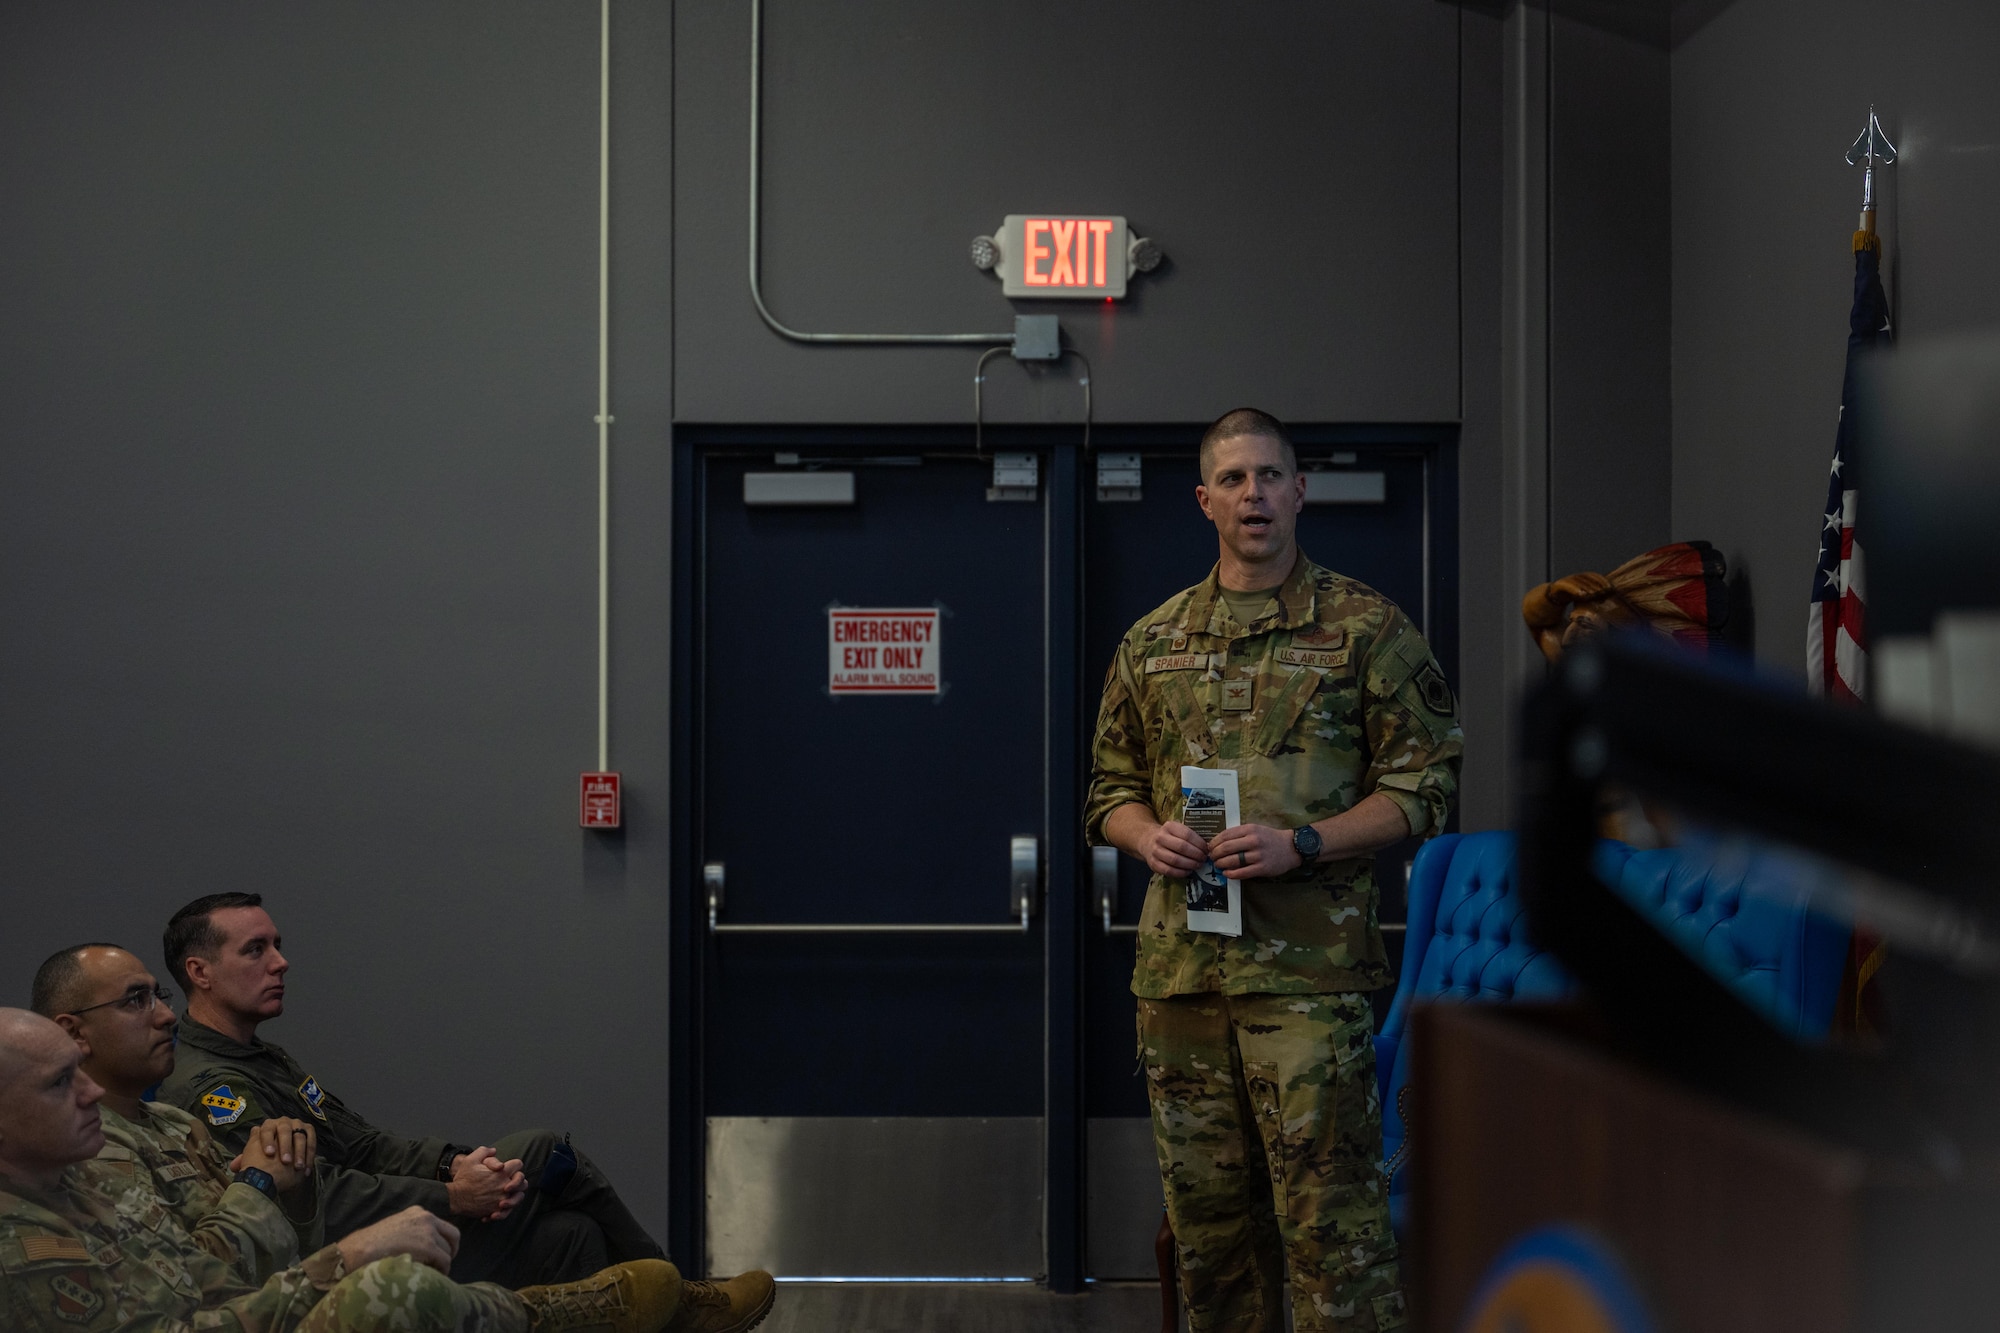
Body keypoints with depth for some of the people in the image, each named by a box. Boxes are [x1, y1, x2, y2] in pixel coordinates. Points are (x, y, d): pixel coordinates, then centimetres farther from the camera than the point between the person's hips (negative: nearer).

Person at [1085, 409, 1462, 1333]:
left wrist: (1301, 844, -14)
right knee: (1208, 1217, 10)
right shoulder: (1152, 643, 15)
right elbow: (1111, 789, 20)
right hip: (1179, 968, 5)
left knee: (1331, 1221, -7)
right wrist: (1149, 836, -3)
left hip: (1309, 968, -4)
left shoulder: (1365, 628, 2)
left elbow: (1423, 786, -1)